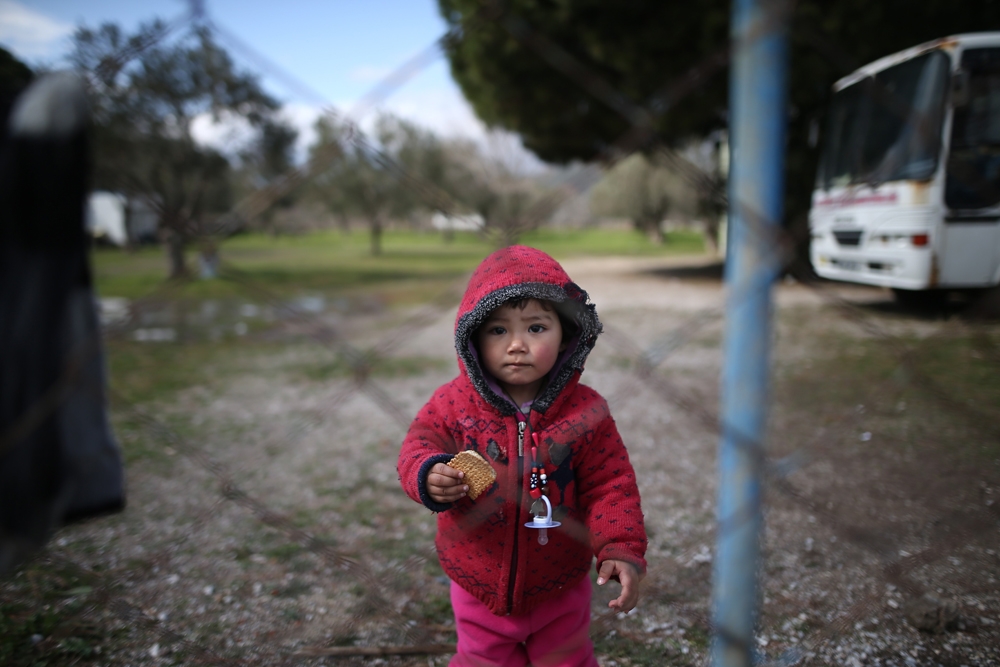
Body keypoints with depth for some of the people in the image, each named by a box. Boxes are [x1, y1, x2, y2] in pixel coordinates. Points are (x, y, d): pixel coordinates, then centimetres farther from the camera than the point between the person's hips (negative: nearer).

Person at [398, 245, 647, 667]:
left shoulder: (585, 411, -15)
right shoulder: (453, 403, -15)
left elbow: (610, 486, -12)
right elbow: (419, 446, -8)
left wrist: (622, 550, -23)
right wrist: (429, 476, -30)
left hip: (558, 591, 0)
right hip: (478, 587, 1)